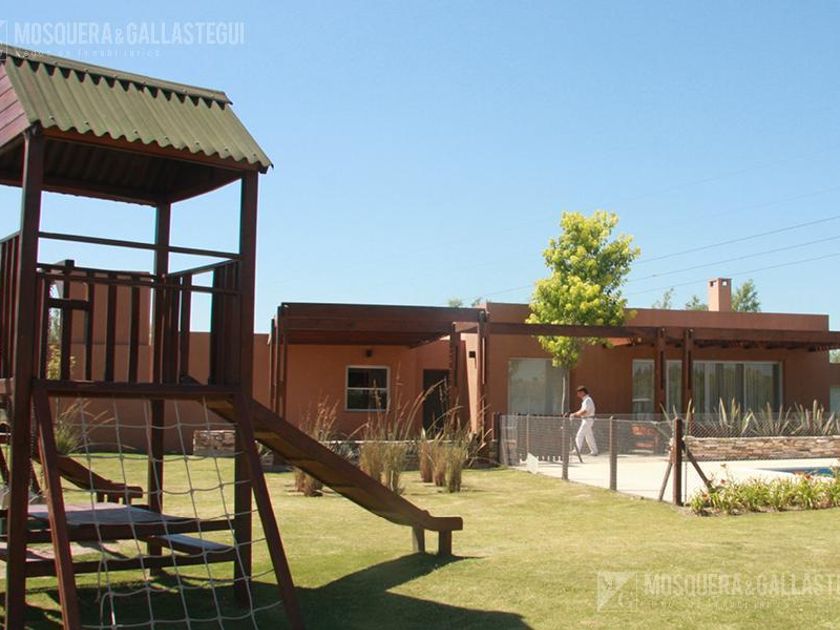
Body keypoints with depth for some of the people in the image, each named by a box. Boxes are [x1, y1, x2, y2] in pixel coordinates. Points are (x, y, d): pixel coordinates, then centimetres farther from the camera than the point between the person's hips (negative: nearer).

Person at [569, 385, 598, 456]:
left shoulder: (587, 400, -16)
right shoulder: (585, 400, 17)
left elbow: (584, 412, -26)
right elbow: (582, 410, 22)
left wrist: (575, 414, -18)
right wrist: (575, 414, 8)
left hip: (588, 420, -10)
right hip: (585, 420, 10)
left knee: (580, 435, -13)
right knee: (589, 437, 13)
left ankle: (577, 450, -16)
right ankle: (594, 451, 17)